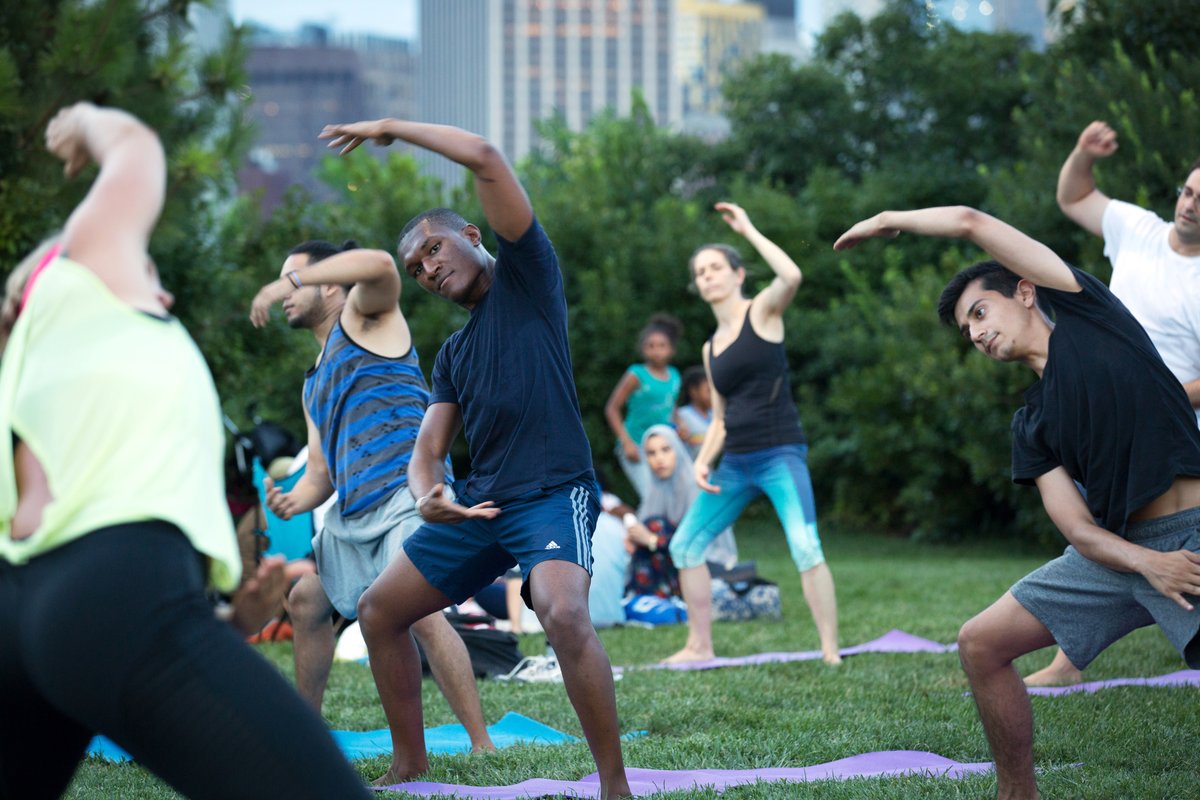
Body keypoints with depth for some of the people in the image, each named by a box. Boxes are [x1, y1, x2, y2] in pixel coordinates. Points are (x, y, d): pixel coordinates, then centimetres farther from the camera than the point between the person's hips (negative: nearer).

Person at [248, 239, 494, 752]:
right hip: (354, 509, 10)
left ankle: (483, 745, -27)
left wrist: (291, 278, -21)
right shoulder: (315, 382, 26)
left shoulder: (364, 315, 4)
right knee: (307, 600, 21)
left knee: (418, 610, -25)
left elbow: (380, 265, -21)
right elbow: (321, 469, 25)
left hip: (408, 493, -10)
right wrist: (295, 501, 2)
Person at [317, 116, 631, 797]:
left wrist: (392, 127, 2)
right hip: (480, 503, 9)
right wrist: (428, 496, -10)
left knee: (566, 616, -33)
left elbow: (485, 157, -9)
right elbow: (429, 449, 15)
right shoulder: (454, 355, 21)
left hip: (553, 493, -9)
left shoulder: (527, 274, 2)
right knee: (379, 612, 13)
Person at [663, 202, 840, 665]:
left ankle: (831, 652, -21)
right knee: (685, 546, 10)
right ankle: (700, 645, 21)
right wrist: (702, 462, 6)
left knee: (806, 550, -23)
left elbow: (791, 276, -24)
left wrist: (749, 230, -12)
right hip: (735, 463, 8)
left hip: (780, 455, -8)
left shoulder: (763, 312, -1)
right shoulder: (711, 348, 17)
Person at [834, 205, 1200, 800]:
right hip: (1117, 551, 8)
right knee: (980, 644, 8)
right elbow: (1078, 528, 5)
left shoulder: (1087, 310, 2)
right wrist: (1146, 562, -16)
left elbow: (970, 223, -1)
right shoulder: (1032, 424, 16)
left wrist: (888, 220, 17)